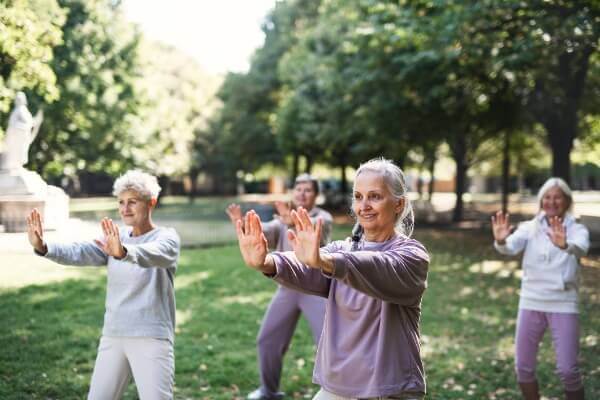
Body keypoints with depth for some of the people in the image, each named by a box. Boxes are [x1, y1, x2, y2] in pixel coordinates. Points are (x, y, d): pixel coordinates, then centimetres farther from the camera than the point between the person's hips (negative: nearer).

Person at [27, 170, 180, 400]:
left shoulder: (166, 237, -5)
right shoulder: (114, 239, 11)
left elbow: (154, 254, -28)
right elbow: (79, 253, -4)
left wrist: (123, 252, -49)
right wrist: (43, 247, -23)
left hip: (152, 338, -5)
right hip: (113, 337, 6)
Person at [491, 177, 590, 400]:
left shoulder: (576, 230, -2)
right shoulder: (530, 228, 2)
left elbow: (581, 248, -26)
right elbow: (511, 247, -18)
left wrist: (565, 245, -50)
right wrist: (501, 241, -42)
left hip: (563, 305, -2)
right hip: (531, 303, 2)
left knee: (567, 369, -5)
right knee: (523, 367, 7)